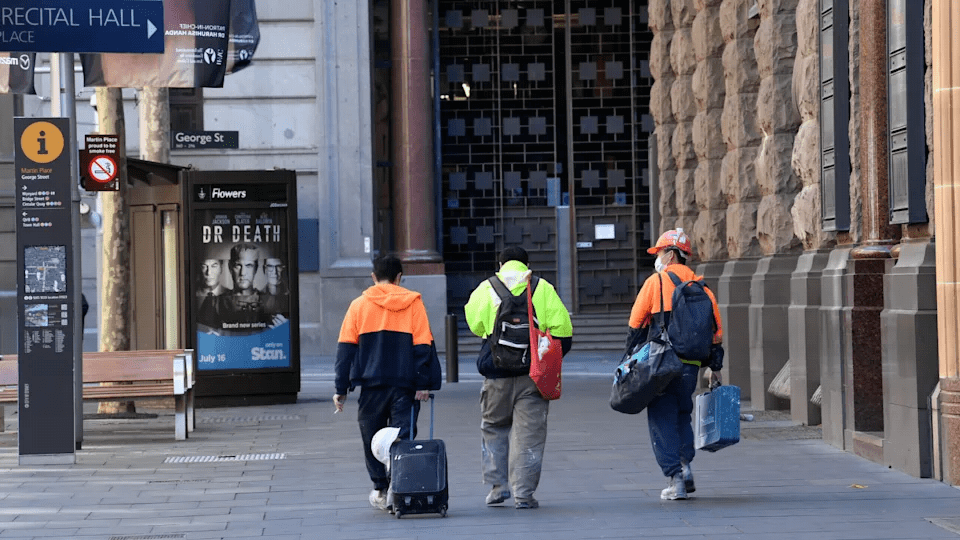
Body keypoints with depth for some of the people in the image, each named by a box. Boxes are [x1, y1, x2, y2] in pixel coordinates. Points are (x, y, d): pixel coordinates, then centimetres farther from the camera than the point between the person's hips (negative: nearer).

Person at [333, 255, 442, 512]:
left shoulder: (359, 305, 5)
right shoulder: (413, 302, 3)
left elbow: (345, 348, 3)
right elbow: (423, 345, -2)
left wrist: (341, 388, 5)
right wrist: (423, 383, -2)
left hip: (371, 384, 1)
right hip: (404, 384, -1)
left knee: (372, 437, 14)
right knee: (403, 437, 1)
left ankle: (381, 491, 17)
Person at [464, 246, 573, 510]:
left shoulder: (485, 289, 4)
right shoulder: (543, 288, 3)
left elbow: (474, 325, 5)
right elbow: (563, 331, -2)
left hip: (497, 372, 1)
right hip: (533, 372, -1)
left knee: (494, 427, 17)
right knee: (529, 431, 2)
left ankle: (497, 485, 12)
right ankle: (523, 493, -1)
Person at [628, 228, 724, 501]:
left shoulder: (655, 282, -3)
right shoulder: (701, 288, 9)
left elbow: (636, 325, -3)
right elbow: (716, 331, 9)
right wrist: (716, 367, 16)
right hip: (691, 364, 4)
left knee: (662, 421, 2)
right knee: (682, 416, 22)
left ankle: (675, 479, -4)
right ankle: (685, 465, 7)